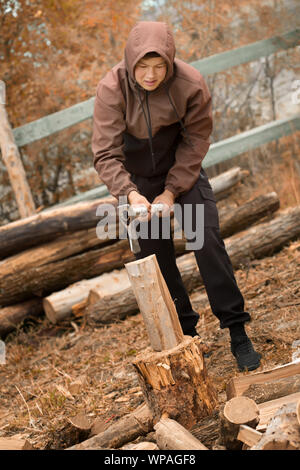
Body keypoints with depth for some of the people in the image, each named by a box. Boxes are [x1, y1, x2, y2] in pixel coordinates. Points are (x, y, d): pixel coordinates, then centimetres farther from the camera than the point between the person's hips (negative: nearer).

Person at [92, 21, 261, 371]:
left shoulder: (190, 83, -23)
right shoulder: (112, 89, -23)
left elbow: (196, 140, -12)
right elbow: (105, 154, -26)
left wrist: (172, 192, -16)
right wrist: (130, 194, -42)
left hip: (184, 169, 0)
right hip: (139, 177, 1)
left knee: (207, 240, -12)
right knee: (156, 256, 2)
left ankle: (237, 330, -1)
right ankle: (185, 333, 17)